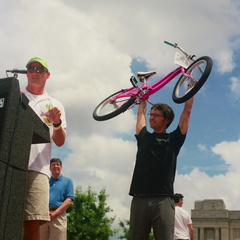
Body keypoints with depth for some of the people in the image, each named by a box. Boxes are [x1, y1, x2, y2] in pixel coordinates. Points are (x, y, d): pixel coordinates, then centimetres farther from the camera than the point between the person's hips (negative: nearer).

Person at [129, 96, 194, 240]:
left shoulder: (173, 139, 13)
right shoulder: (144, 137, 19)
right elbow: (141, 112, 32)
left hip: (163, 199, -2)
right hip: (139, 198, 3)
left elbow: (187, 111, 16)